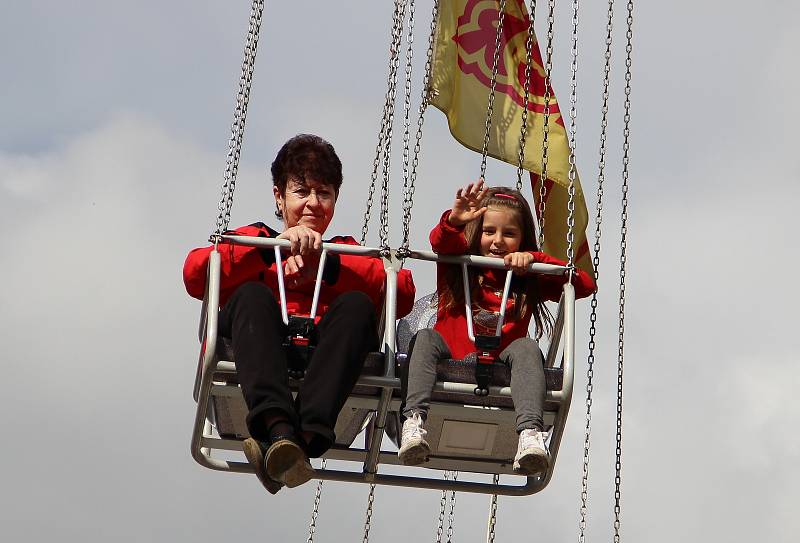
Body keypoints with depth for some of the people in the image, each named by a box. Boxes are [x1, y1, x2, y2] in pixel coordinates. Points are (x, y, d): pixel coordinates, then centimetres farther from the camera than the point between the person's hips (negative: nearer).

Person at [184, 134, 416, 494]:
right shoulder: (253, 237, 30)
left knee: (357, 304, -27)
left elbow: (403, 293, 9)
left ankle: (306, 434, -49)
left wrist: (326, 266, -2)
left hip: (323, 357, 1)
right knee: (251, 295, -29)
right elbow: (195, 275, 6)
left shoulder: (348, 252, 33)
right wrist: (272, 248, -4)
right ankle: (277, 427, -53)